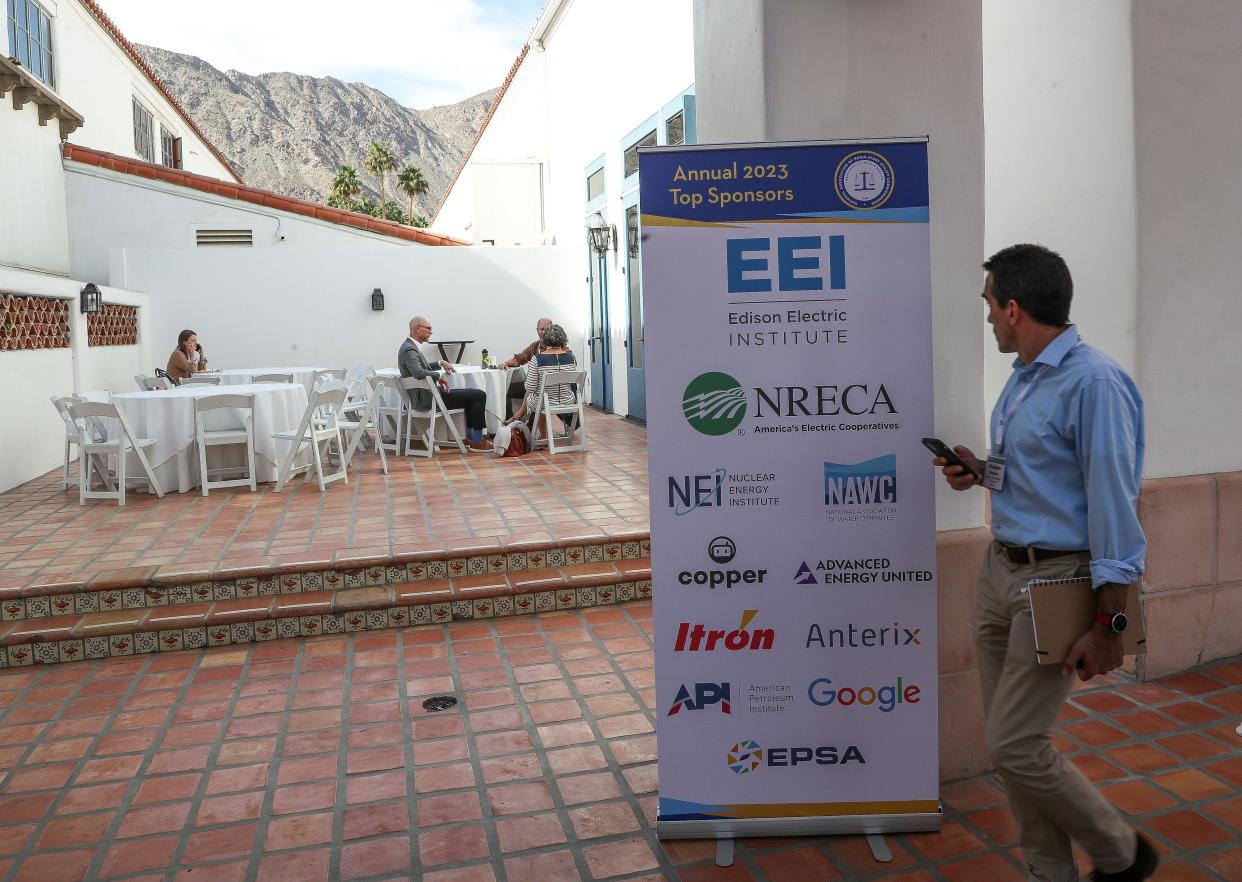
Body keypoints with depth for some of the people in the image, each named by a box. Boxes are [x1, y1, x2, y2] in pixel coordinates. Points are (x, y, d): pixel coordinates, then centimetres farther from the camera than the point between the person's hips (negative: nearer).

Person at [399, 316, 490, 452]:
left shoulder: (411, 346, 12)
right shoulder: (409, 350, -19)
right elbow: (419, 373, -35)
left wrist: (440, 364, 14)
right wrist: (439, 376, -19)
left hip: (426, 395, 11)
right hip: (427, 399, -11)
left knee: (472, 396, 26)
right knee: (480, 395, -7)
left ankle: (470, 437, 25)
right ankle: (476, 441, -1)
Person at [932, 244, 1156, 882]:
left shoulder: (1094, 383, -18)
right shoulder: (1023, 378, 11)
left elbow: (1113, 503, -19)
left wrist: (1108, 624, -18)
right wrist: (981, 471, 4)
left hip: (1057, 579, -9)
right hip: (1001, 567, 9)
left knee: (1015, 747, -4)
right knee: (1009, 740, 13)